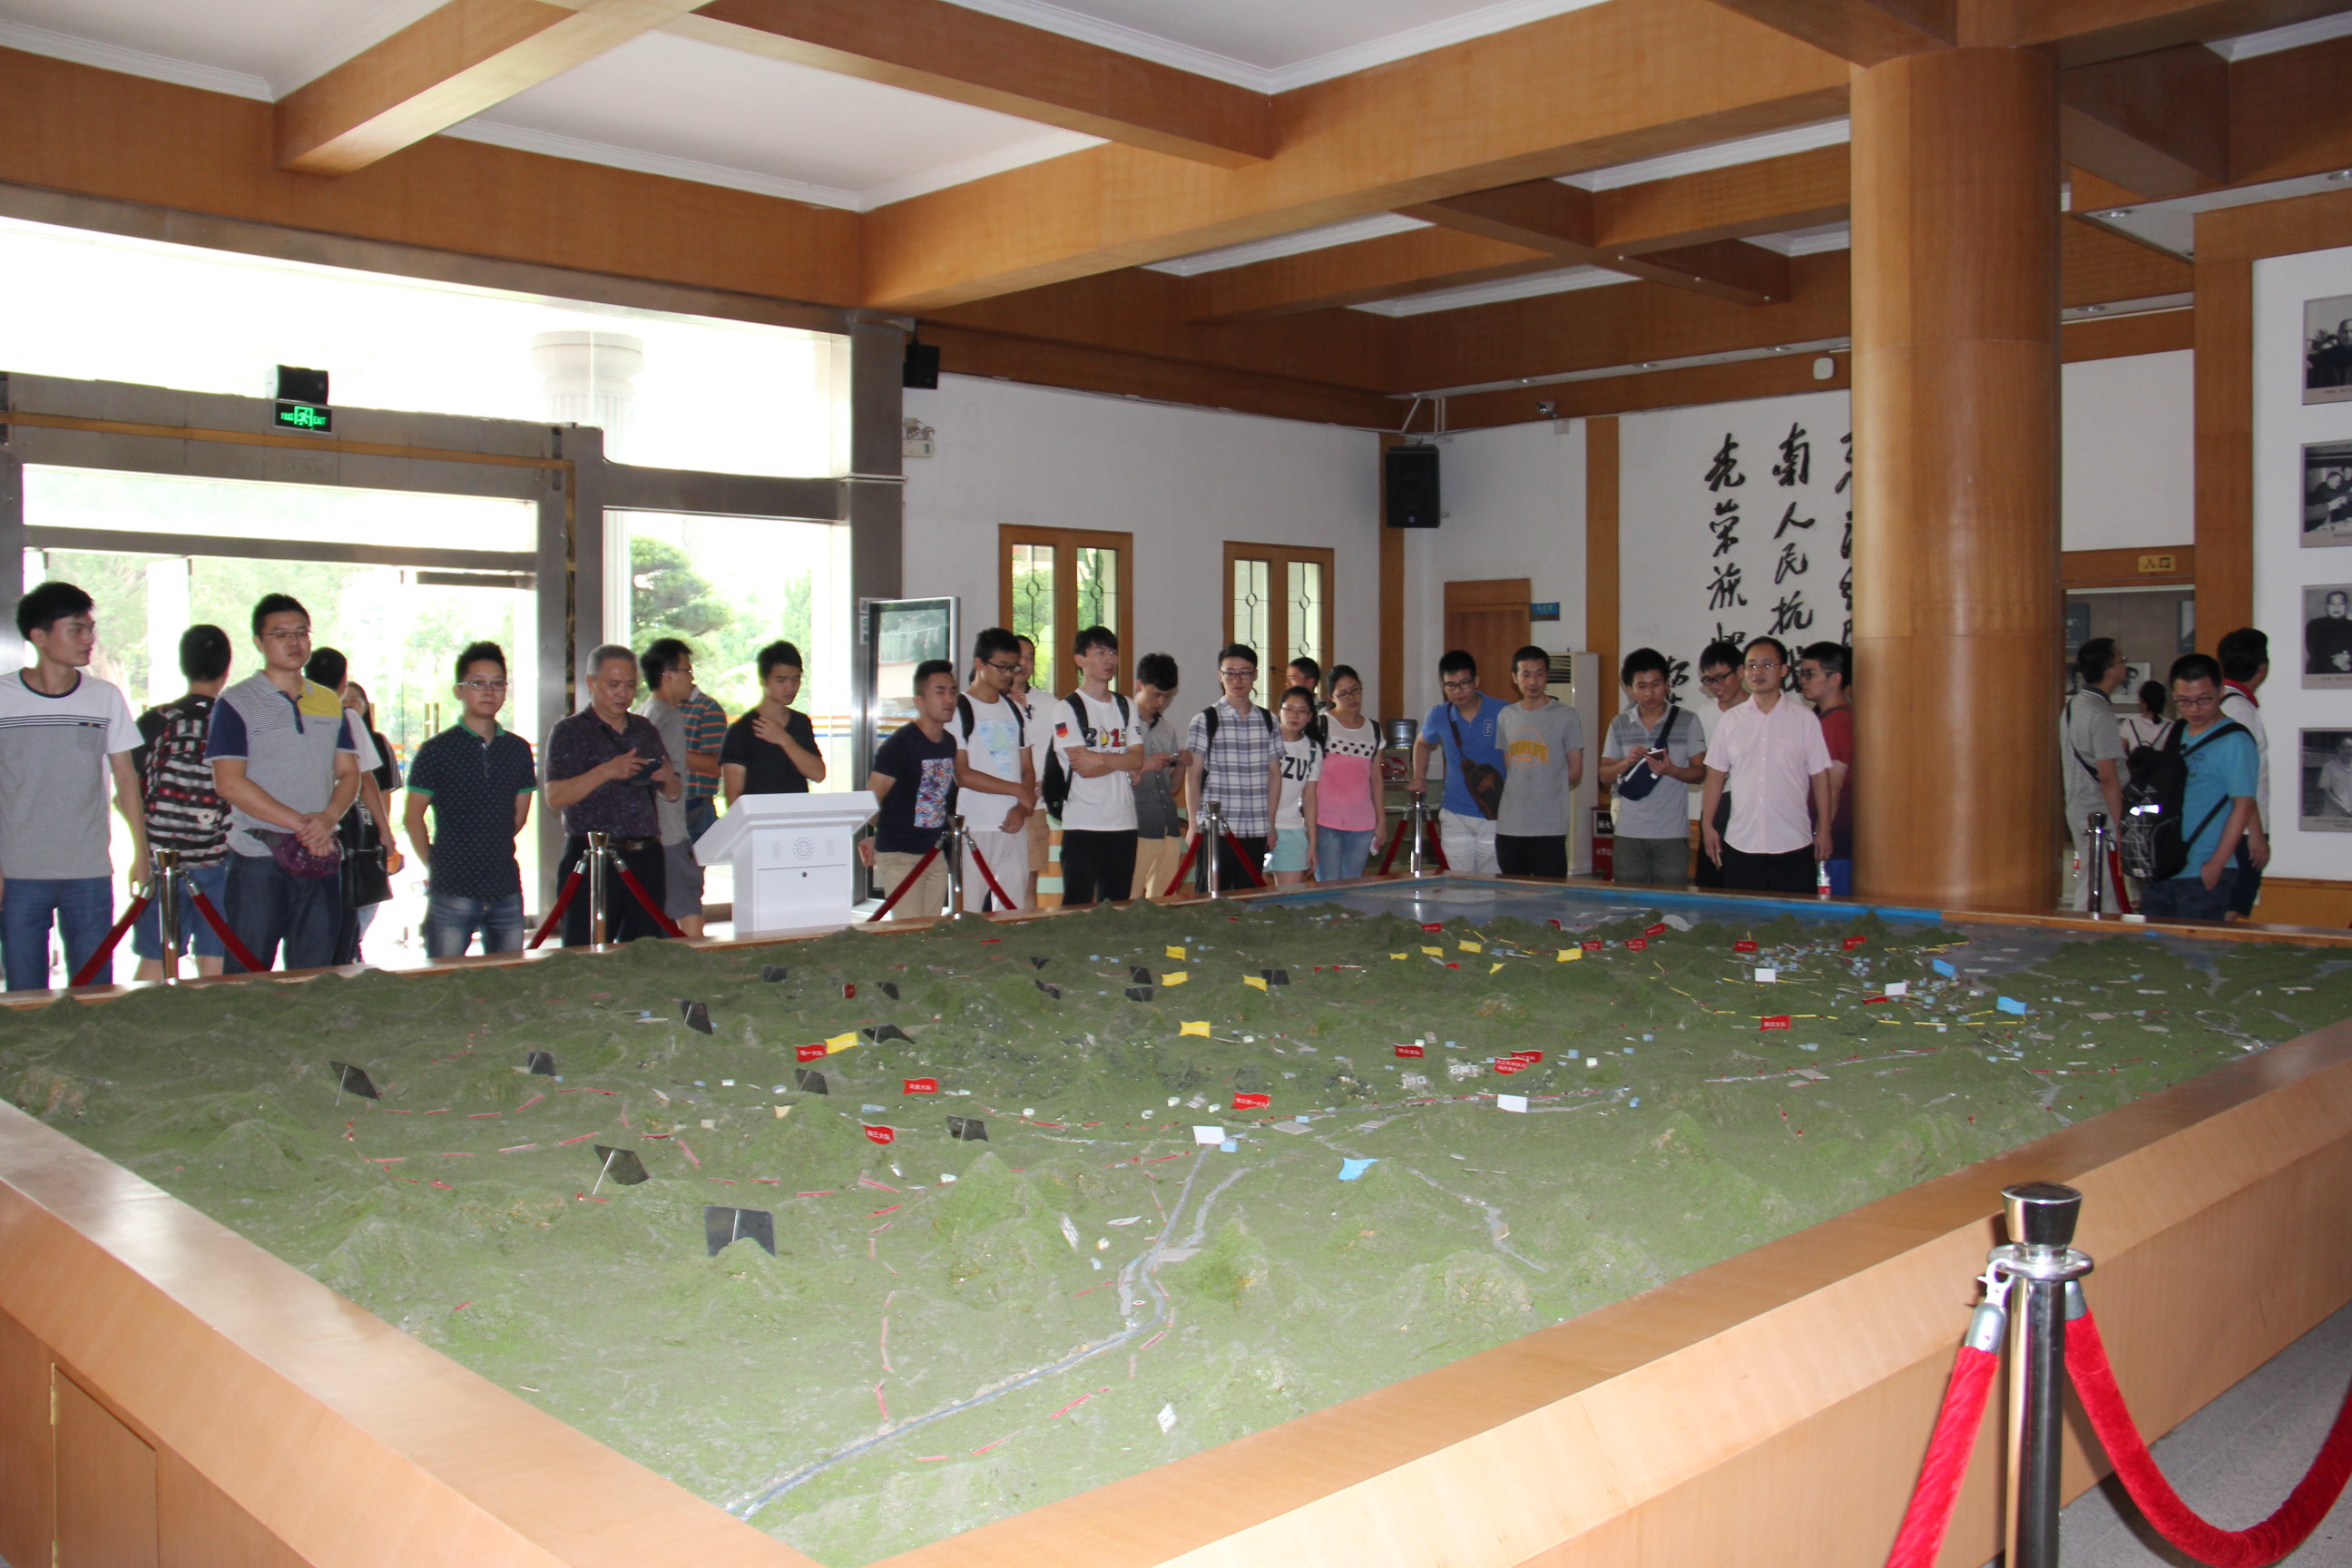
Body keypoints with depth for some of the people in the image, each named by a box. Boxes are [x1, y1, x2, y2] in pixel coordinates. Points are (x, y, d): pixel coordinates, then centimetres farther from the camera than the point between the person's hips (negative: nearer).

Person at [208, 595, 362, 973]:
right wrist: (300, 824, -15)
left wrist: (327, 819, -9)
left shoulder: (330, 703, 14)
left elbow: (349, 773, 12)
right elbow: (230, 783, -10)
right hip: (258, 859, -4)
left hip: (321, 858, 5)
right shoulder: (236, 703, -2)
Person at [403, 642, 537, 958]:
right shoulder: (436, 750, -3)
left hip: (506, 889, 4)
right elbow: (413, 817, 1)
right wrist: (434, 867, 1)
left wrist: (491, 855, 13)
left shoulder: (518, 750, 9)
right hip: (451, 892, -4)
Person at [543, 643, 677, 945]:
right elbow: (554, 797, -10)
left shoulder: (645, 729, 17)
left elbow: (672, 794, 19)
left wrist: (668, 779, -4)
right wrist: (605, 772, -20)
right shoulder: (569, 731, 1)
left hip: (646, 859, 5)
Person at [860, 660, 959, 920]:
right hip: (898, 856, -7)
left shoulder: (950, 744, 6)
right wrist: (873, 839, -1)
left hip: (935, 855, 7)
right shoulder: (899, 744, -15)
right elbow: (871, 799, -10)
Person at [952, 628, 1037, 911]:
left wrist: (1022, 809, -4)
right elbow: (962, 774, -11)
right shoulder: (960, 710, -3)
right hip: (975, 829, -6)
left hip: (1014, 827, 6)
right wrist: (1018, 790, -8)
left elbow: (1028, 769, 15)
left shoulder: (1015, 711, 16)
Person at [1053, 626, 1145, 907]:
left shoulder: (1126, 707, 14)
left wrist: (1100, 759, -12)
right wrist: (1123, 762, -4)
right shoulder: (1067, 709, -2)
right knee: (1077, 907, -4)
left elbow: (1138, 759, 1)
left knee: (1118, 907, 9)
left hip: (1124, 823, 5)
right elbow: (1082, 767, -12)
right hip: (1082, 824, -5)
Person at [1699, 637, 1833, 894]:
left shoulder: (1804, 719, 1)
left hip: (1793, 844, -2)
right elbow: (1716, 774, 10)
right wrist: (1708, 826, 6)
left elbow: (1819, 776, 3)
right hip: (1740, 843, 2)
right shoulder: (1731, 721, 7)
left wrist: (1823, 830, 1)